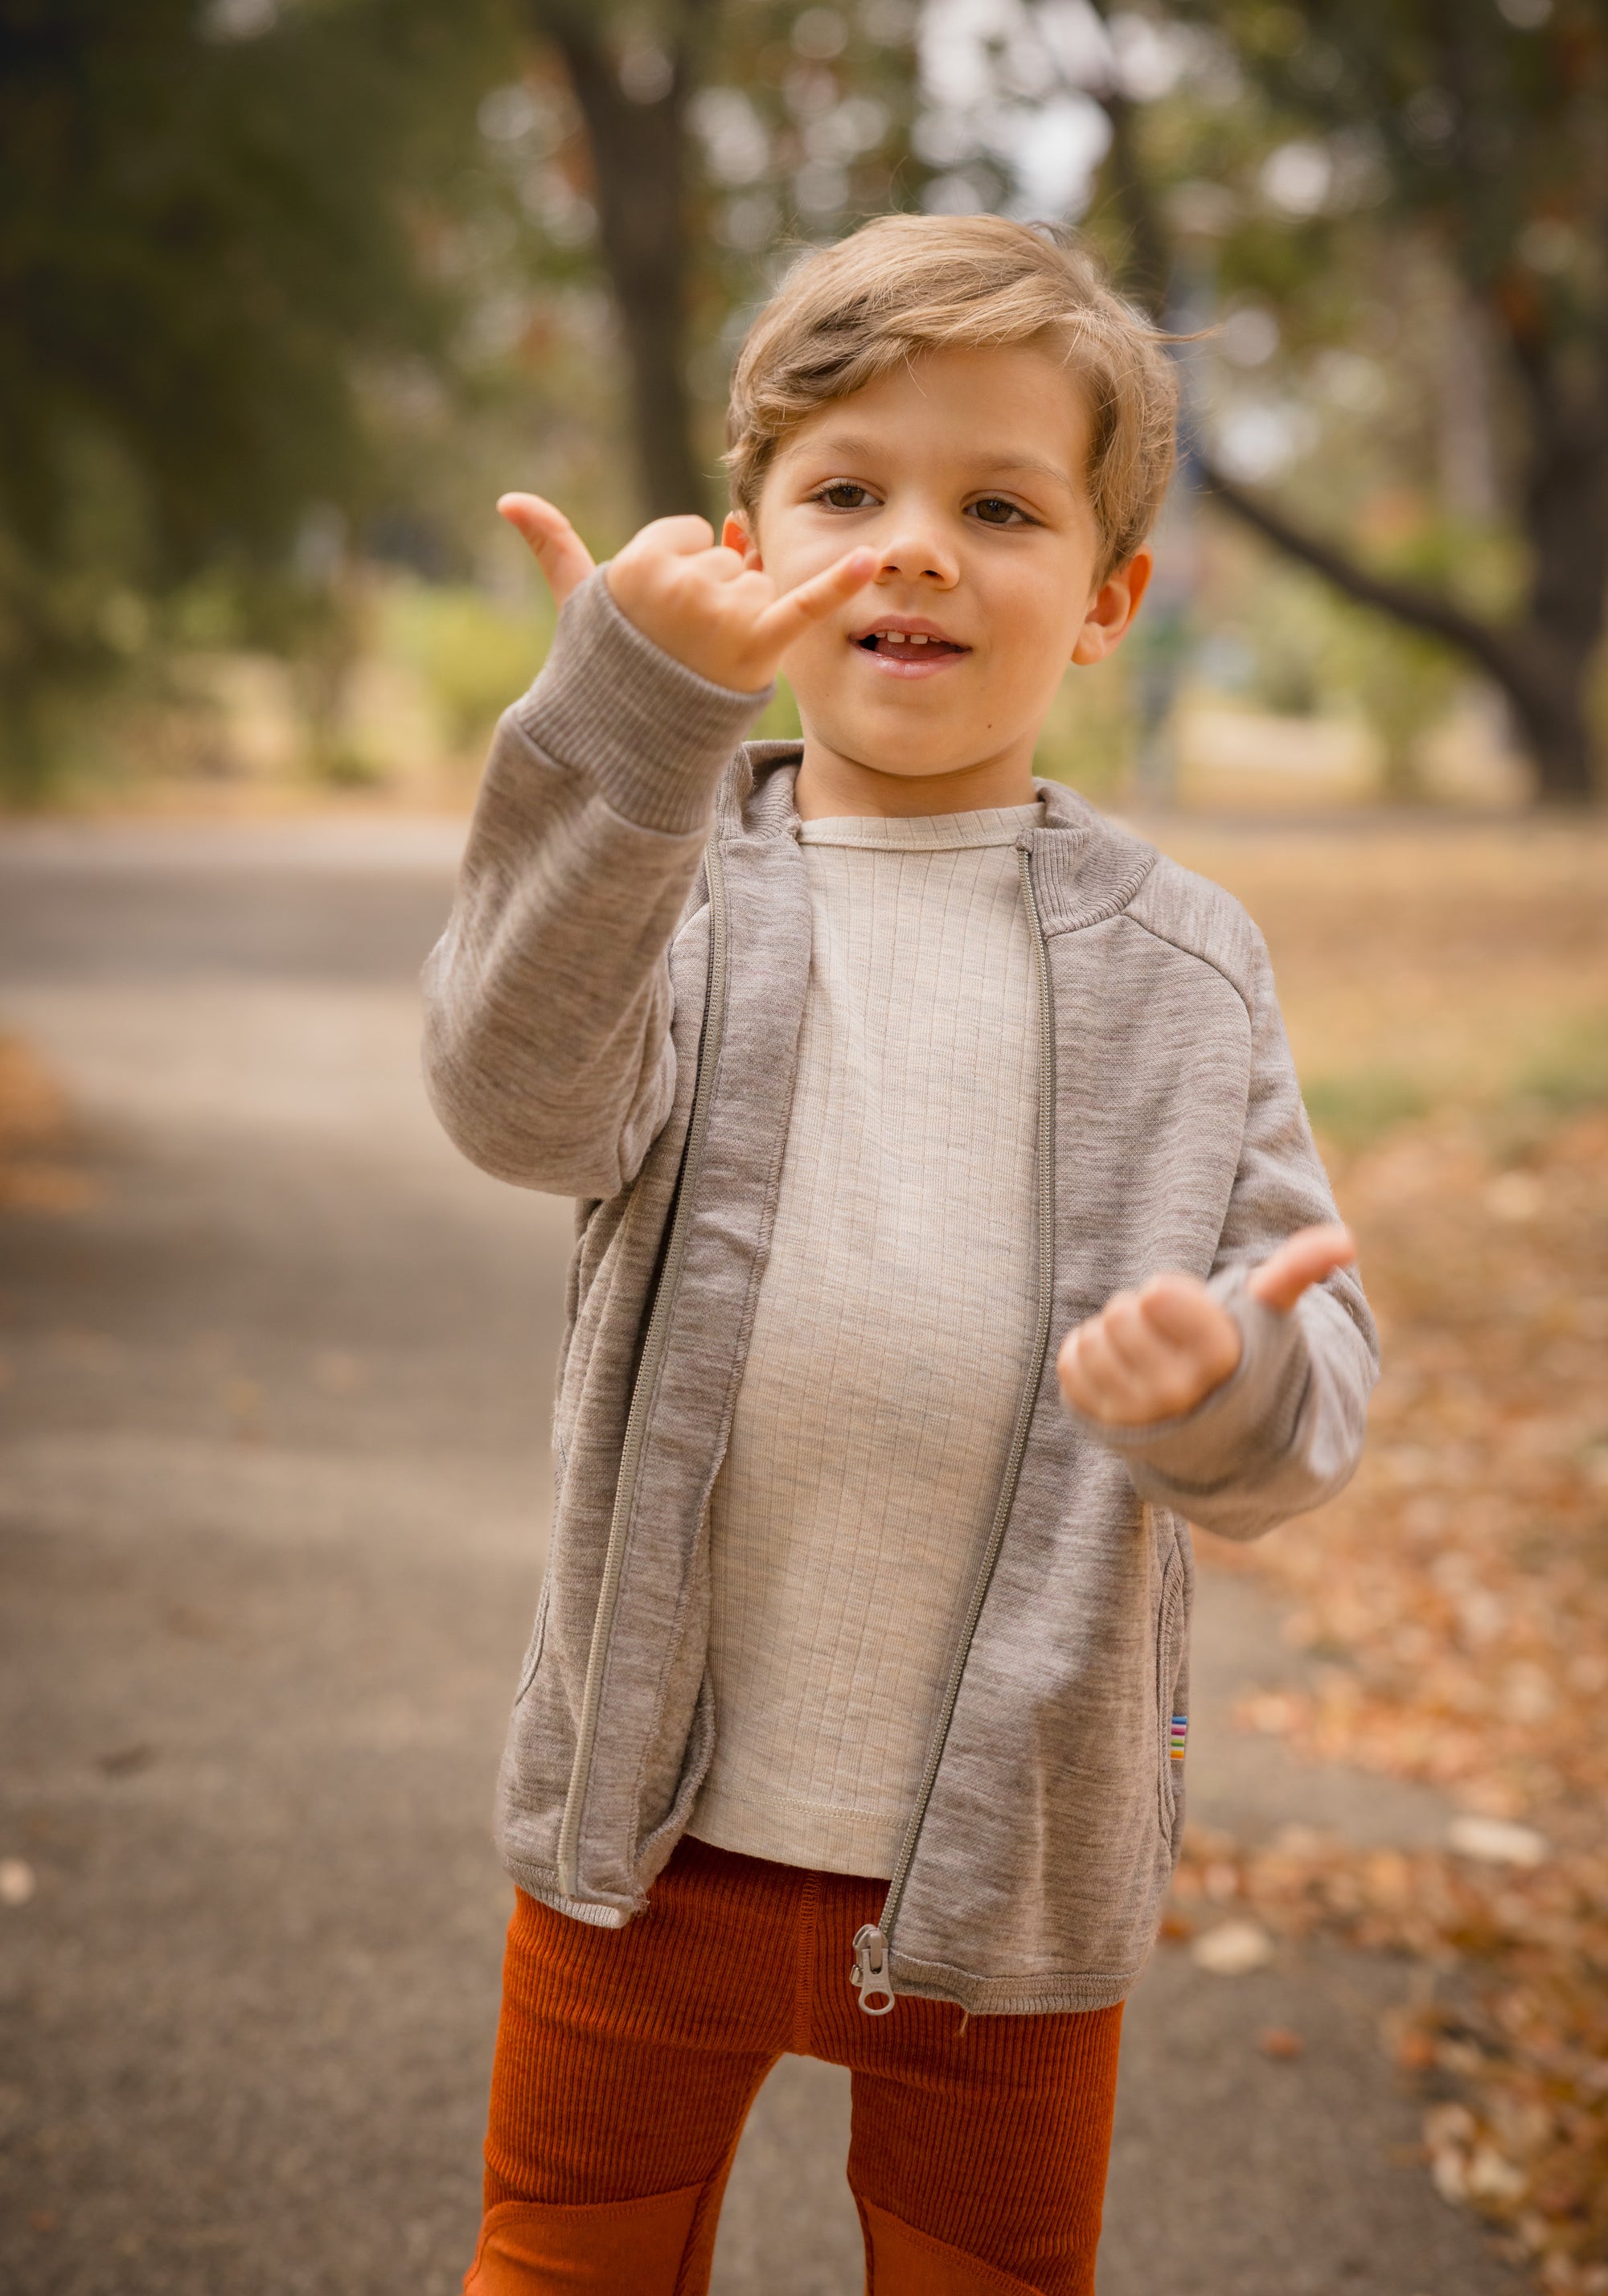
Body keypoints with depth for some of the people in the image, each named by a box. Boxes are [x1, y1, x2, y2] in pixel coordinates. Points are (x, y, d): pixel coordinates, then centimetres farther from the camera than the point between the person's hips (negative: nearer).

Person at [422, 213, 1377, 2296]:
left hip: (1008, 1849, 1)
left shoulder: (1178, 965, -2)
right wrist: (638, 718, -42)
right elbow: (523, 1094, -27)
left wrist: (1235, 1387, -30)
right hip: (654, 1818, 0)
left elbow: (1314, 1374, -6)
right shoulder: (668, 882, -6)